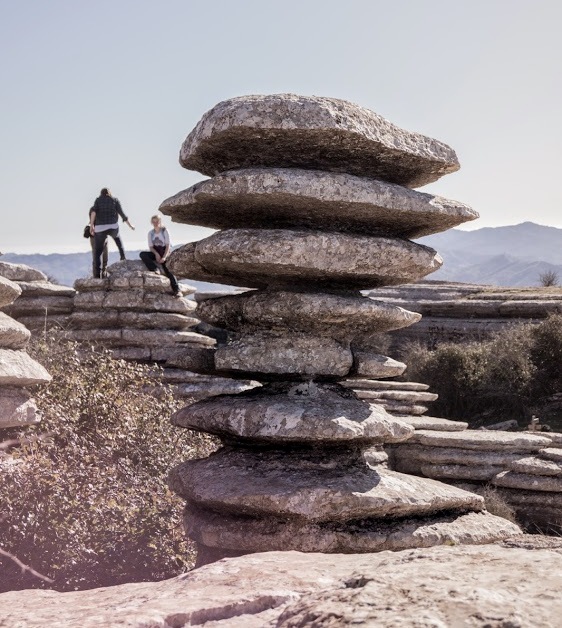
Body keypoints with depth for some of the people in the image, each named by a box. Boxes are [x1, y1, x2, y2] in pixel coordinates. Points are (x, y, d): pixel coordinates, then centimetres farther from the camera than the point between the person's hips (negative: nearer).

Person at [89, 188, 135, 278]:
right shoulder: (115, 200, 12)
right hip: (113, 227, 1)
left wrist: (91, 225, -15)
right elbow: (122, 214, 6)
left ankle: (97, 276, -6)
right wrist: (130, 225, 20)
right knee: (116, 236, 40)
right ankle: (122, 256, 29)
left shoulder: (98, 200, 11)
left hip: (100, 228, -1)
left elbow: (94, 211, -8)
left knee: (97, 252, 7)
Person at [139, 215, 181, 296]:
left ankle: (177, 290, -33)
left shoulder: (164, 231, -6)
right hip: (155, 253, 4)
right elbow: (151, 247, 1)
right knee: (142, 254, -25)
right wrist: (156, 254, -20)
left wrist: (164, 257, -22)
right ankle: (155, 271, -32)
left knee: (166, 268, -27)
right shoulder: (150, 233, 3)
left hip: (164, 252, -4)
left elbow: (168, 245, -9)